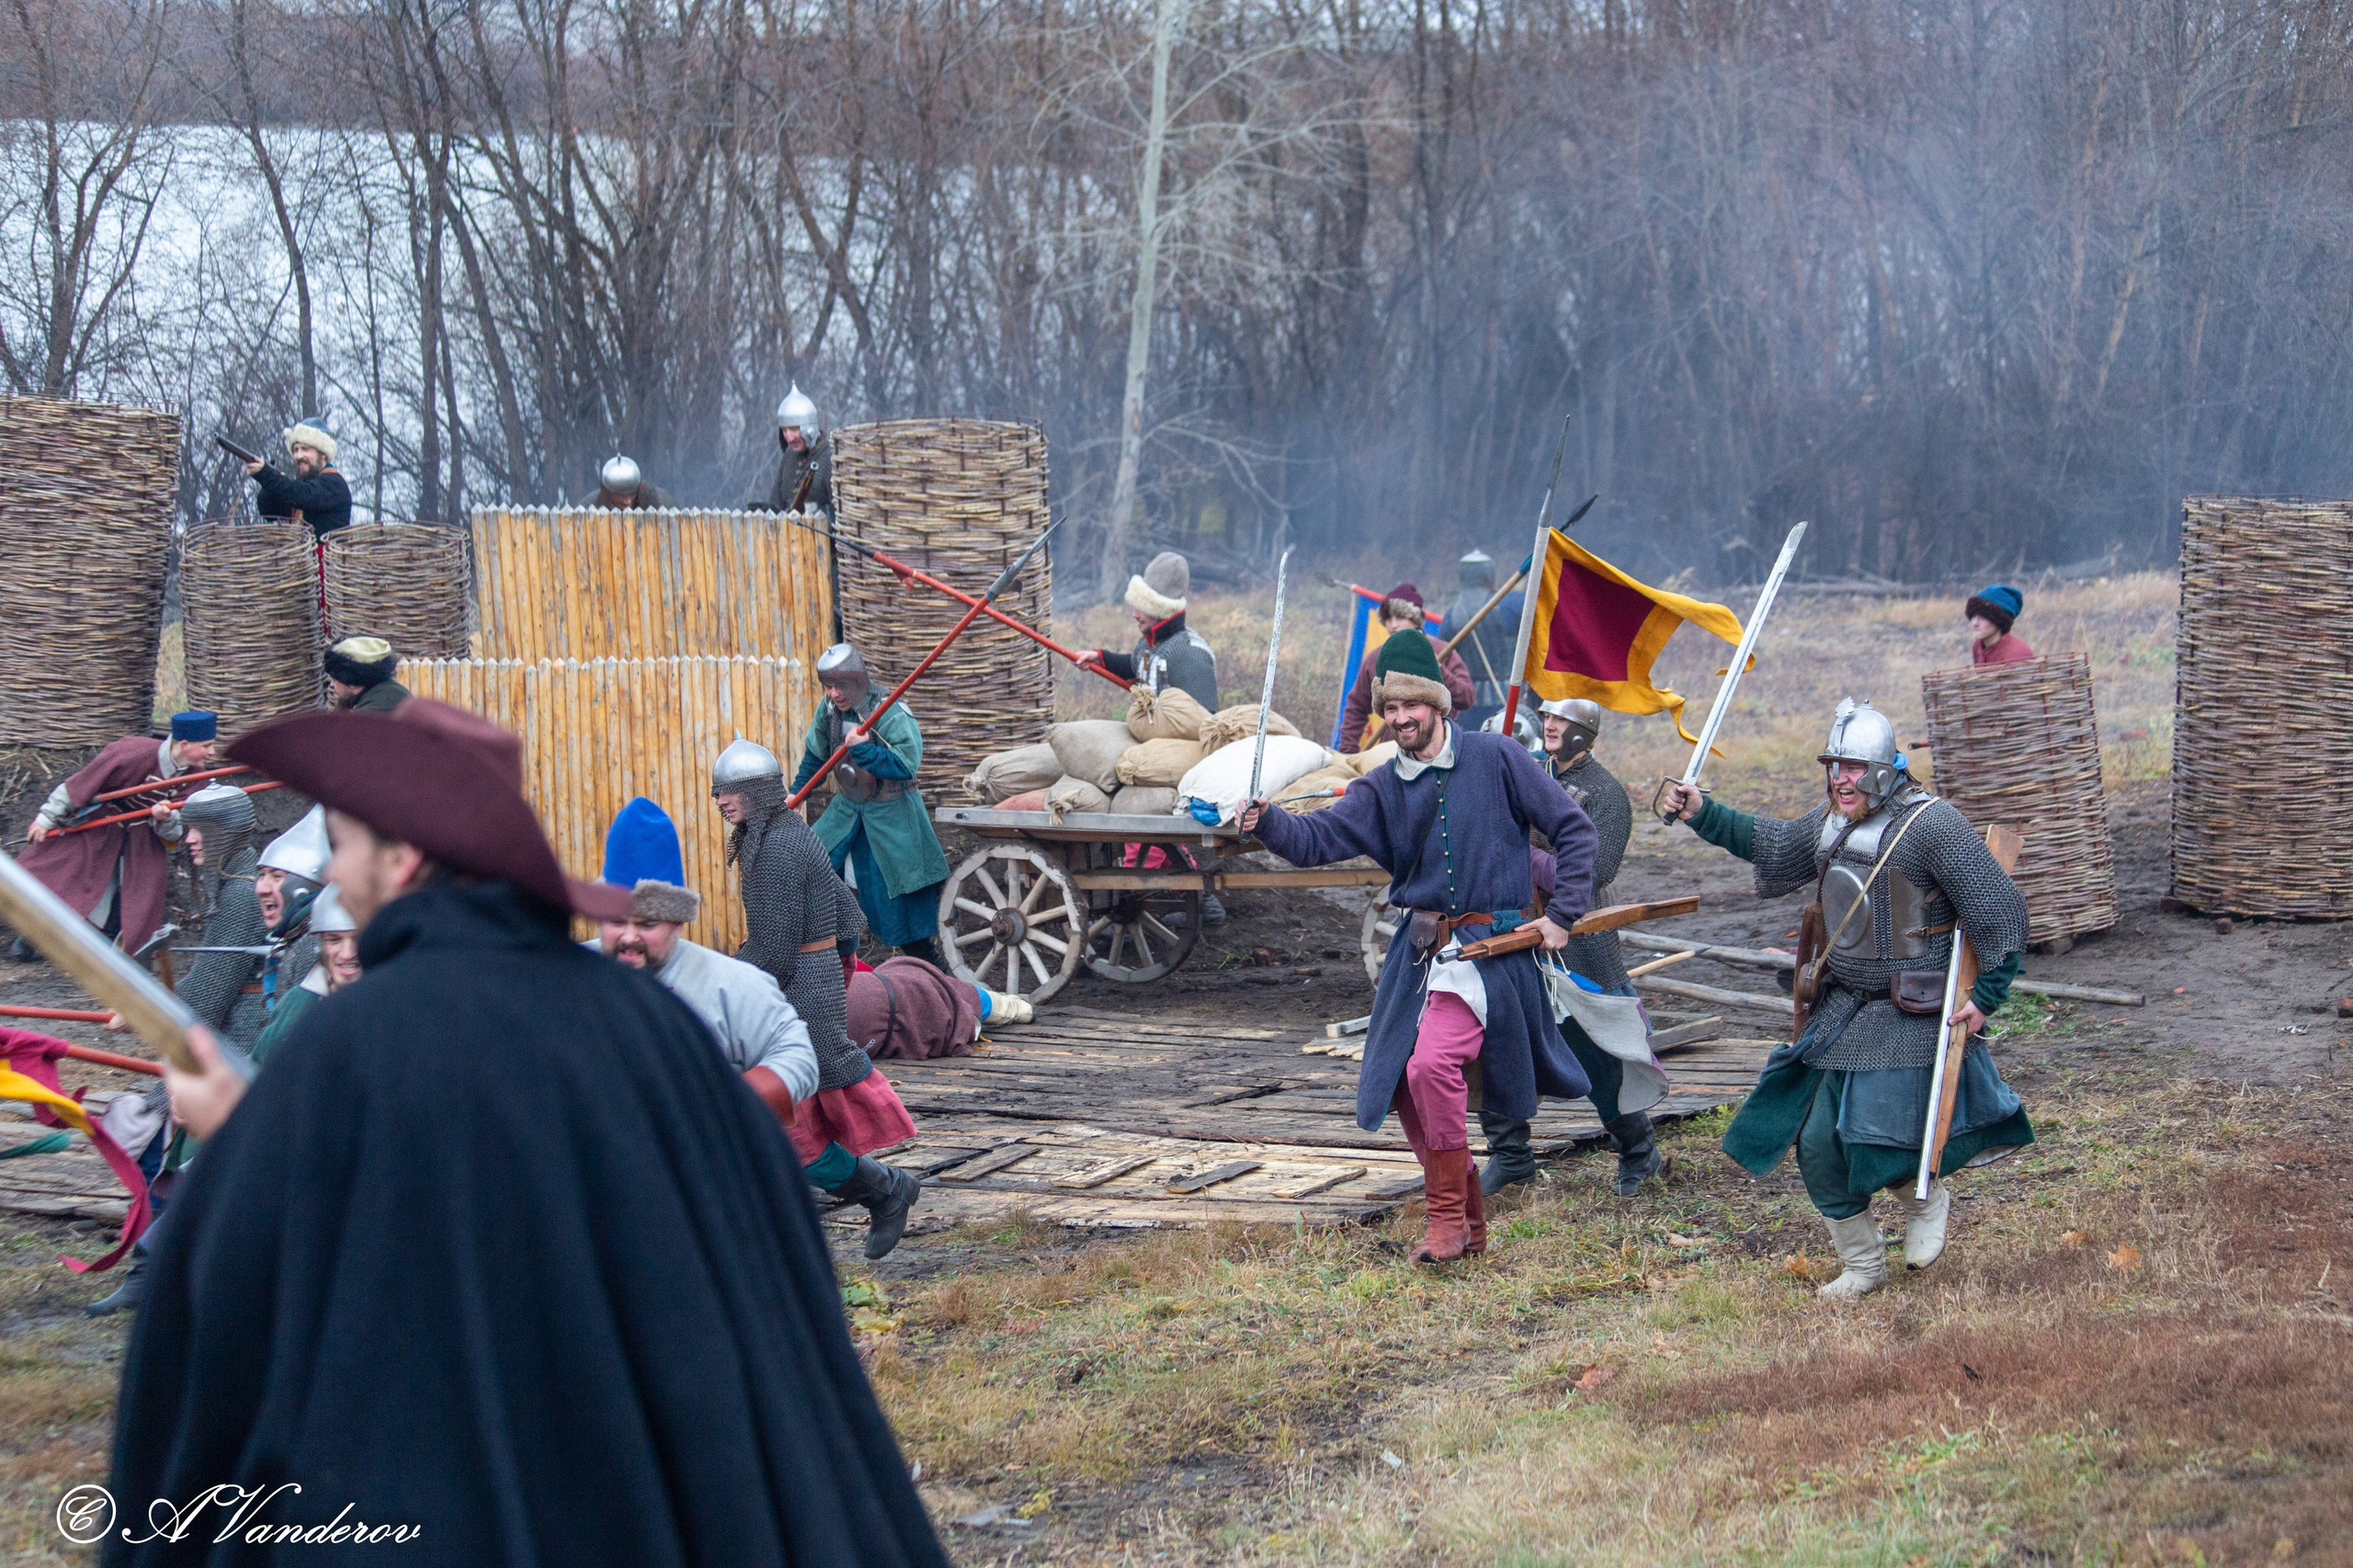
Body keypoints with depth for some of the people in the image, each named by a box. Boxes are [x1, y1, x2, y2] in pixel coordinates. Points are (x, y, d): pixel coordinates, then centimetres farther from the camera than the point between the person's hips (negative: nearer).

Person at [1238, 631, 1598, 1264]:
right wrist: (1268, 822, -23)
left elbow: (1573, 830, 1)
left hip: (1490, 950, -6)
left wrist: (1562, 914, -4)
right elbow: (1318, 839, -3)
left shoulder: (1496, 760, -3)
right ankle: (1467, 1223, 22)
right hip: (1417, 951, 6)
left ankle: (1449, 1216, -10)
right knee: (1402, 1085, 5)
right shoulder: (1381, 788, 8)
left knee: (1432, 1064, -24)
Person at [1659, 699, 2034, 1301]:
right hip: (1843, 1009, 7)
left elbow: (2000, 911, -16)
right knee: (1819, 1143, 6)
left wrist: (1986, 996, -18)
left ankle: (1926, 1197, 26)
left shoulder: (1930, 825, -18)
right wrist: (1702, 814, 19)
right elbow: (1772, 844, 27)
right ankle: (1862, 1266, 23)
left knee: (1886, 1148, -9)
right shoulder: (1830, 823, 4)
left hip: (1913, 1017, -7)